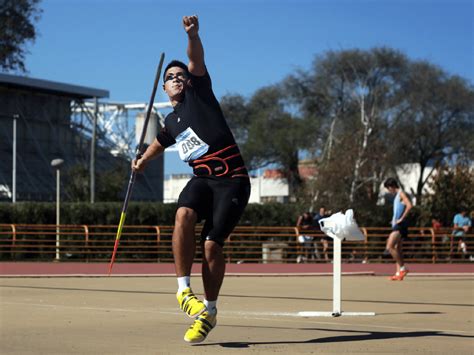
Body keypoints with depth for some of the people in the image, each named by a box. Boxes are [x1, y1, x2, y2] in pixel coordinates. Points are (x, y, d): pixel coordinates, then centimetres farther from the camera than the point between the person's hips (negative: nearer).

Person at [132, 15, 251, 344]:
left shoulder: (199, 93, 7)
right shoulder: (171, 122, 22)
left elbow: (197, 60, -11)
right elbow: (160, 141, 47)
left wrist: (193, 35, -27)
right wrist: (143, 160, 40)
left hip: (232, 180, -4)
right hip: (202, 179, 4)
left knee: (212, 245, -13)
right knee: (184, 215, -29)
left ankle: (209, 312, 5)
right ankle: (184, 290, -25)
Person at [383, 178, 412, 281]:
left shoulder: (401, 194, -9)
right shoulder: (396, 196, 21)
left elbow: (409, 206, -25)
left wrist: (401, 219, -21)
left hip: (400, 225, -10)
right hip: (396, 226, 10)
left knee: (389, 247, -16)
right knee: (398, 250, 7)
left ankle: (402, 268, -13)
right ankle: (399, 273, 7)